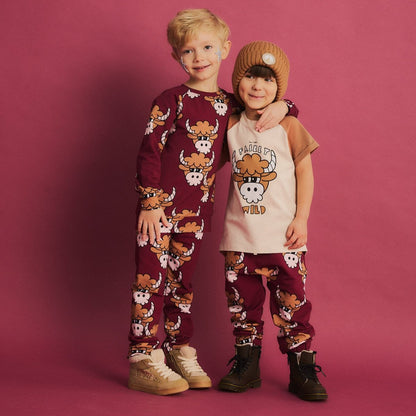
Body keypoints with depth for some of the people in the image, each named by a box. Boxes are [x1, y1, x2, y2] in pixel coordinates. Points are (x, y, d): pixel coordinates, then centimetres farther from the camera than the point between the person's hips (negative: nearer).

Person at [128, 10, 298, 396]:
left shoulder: (230, 104, 8)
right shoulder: (171, 101, -7)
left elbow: (264, 97, 22)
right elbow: (148, 153, -9)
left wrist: (280, 105, -3)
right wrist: (150, 203, -14)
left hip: (197, 208, 5)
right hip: (161, 204, -5)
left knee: (183, 279, 13)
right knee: (152, 277, -3)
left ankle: (179, 352, 24)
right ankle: (144, 360, 4)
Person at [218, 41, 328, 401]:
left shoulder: (288, 126, -4)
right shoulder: (231, 126, 6)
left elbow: (305, 172, -1)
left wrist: (301, 219, -6)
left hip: (282, 234, -3)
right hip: (239, 235, 4)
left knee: (291, 303, 0)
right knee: (243, 301, 11)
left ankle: (303, 371, 11)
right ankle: (247, 365, 24)